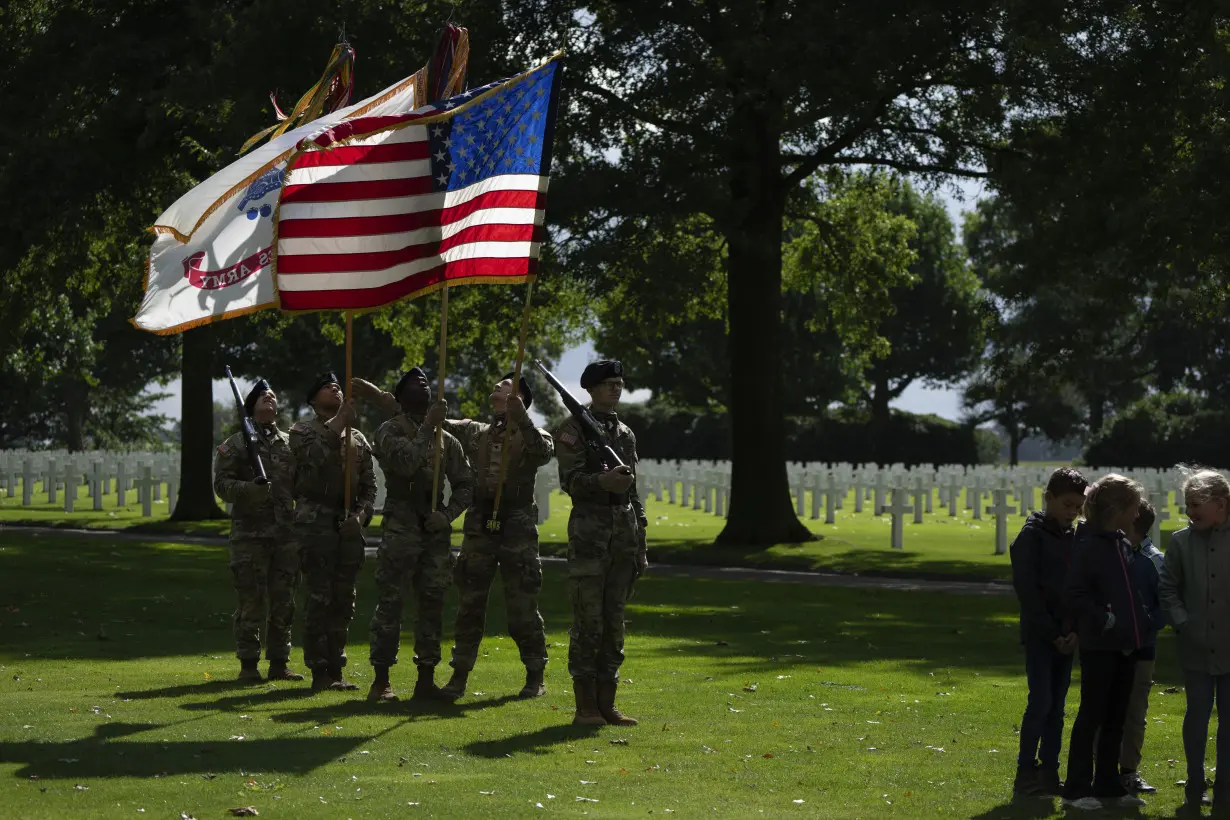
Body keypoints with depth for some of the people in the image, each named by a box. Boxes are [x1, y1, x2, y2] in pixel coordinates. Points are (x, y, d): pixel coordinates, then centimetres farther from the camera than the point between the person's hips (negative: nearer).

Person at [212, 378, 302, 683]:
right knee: (251, 603, -3)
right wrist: (250, 489, -23)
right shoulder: (234, 445, 1)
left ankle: (279, 662, 14)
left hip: (286, 533, 4)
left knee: (283, 602, 7)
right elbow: (222, 484, -6)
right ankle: (248, 664, 3)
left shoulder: (291, 443, 14)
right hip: (249, 534, -4)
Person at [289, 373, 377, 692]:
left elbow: (369, 486, 14)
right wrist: (339, 421, -20)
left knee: (344, 601, 6)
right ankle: (319, 672, -4)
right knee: (319, 598, -8)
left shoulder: (357, 438, 16)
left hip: (349, 524, 5)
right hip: (316, 519, -5)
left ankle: (335, 669, 12)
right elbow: (314, 454, -20)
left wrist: (360, 515, -4)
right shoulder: (303, 430, 3)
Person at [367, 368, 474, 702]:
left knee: (432, 603, 5)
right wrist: (428, 428, -18)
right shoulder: (390, 431, 0)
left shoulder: (446, 438, 13)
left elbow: (465, 484, 12)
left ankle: (426, 679, 10)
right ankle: (381, 680, -3)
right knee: (390, 603, -6)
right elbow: (405, 463, -20)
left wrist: (447, 514, -4)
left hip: (435, 531, 5)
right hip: (401, 528, -4)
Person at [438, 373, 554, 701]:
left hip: (517, 528, -3)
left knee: (523, 606, 0)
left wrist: (521, 417, -32)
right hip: (479, 525, 4)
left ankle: (535, 677, 11)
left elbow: (544, 452, -20)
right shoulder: (475, 432, 14)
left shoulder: (532, 436, 2)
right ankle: (459, 676, 10)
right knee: (470, 604, 5)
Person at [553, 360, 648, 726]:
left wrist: (640, 543, 17)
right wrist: (602, 481, -32)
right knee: (588, 620, -7)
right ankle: (585, 706, -5)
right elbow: (569, 481, -12)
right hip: (589, 527, -6)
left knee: (614, 620, 6)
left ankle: (607, 703, 9)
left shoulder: (626, 433, 17)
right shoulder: (574, 430, -1)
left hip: (625, 529, 6)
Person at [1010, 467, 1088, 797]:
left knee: (1057, 705, 7)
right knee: (1041, 701, -11)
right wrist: (1052, 633, -14)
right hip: (1039, 635, -6)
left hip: (1065, 637, 6)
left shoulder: (1072, 538, 12)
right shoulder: (1032, 535, -8)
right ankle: (1026, 773, -4)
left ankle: (1049, 773, 11)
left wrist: (1075, 630, -2)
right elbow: (1027, 590, -13)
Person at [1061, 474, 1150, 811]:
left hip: (1126, 645, 8)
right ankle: (1077, 789, 3)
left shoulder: (1124, 546, 12)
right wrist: (1105, 620, -19)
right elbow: (1074, 596, -17)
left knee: (1116, 719, 12)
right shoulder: (1090, 546, -12)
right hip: (1099, 646, -8)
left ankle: (1108, 785, 19)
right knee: (1091, 716, -2)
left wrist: (1143, 620, 8)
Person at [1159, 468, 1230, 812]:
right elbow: (1168, 588, 6)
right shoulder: (1181, 541, 0)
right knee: (1197, 716, 7)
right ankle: (1195, 787, 19)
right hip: (1196, 648, 2)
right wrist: (1182, 623, -5)